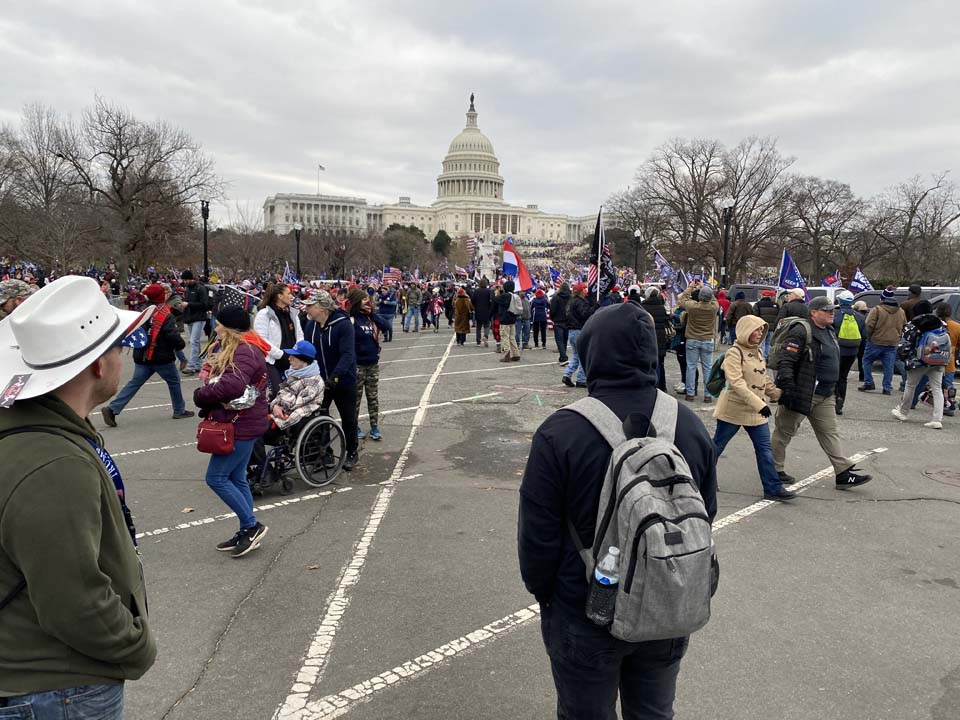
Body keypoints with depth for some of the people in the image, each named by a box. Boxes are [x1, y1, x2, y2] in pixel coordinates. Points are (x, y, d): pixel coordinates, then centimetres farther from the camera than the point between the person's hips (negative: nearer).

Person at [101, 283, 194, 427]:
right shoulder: (166, 316, -16)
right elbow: (173, 335, -21)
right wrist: (181, 345, -2)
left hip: (142, 357, 6)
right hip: (162, 357, -6)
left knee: (134, 383, 7)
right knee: (174, 381, 13)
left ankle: (112, 409, -2)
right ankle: (179, 411, 21)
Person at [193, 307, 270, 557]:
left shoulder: (244, 352, -20)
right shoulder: (230, 349, 14)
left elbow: (232, 386, -33)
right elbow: (212, 378, 15)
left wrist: (201, 396, -18)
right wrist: (205, 395, -6)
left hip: (242, 426, -10)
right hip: (240, 423, 10)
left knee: (216, 478, -5)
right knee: (236, 478, 15)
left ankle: (251, 526, 5)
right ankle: (247, 531, 24)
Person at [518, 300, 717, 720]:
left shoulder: (561, 432, -22)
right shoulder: (690, 424, -6)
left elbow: (537, 533, -15)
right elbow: (706, 516, 5)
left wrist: (541, 590, 3)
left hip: (586, 617, -4)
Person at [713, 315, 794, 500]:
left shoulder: (758, 352, 10)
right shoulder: (734, 353, -16)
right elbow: (736, 383, -25)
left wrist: (779, 394, 12)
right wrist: (759, 403, -30)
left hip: (757, 411, 7)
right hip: (734, 409, -7)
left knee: (764, 449, 4)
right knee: (717, 445, 6)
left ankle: (773, 488, 8)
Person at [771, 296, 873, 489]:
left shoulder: (829, 332, 15)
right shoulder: (801, 331, -16)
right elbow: (786, 362, -22)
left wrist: (833, 390, 26)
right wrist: (788, 387, -27)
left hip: (825, 396, 9)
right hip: (802, 394, -9)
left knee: (830, 433, 9)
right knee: (785, 431, 4)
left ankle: (843, 473, 12)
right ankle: (773, 469, 17)